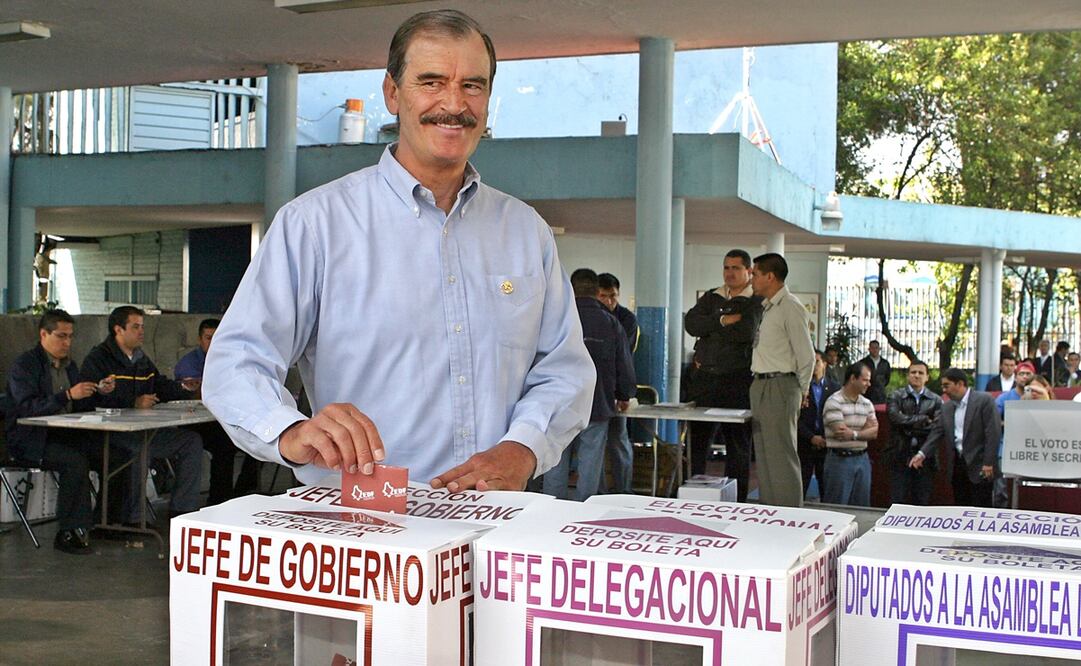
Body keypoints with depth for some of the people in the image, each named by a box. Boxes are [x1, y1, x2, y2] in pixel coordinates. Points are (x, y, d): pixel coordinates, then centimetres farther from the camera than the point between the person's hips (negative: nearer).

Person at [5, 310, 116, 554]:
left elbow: (80, 407, 19)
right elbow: (27, 408, -19)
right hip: (30, 440, -7)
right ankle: (69, 532, -24)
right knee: (76, 460, -33)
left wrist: (97, 392, 0)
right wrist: (68, 395, -26)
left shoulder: (69, 365, 18)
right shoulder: (24, 364, -6)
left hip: (65, 435, 7)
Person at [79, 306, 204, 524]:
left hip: (144, 427, 8)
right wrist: (133, 404, -23)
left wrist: (183, 388, 4)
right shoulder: (97, 360, -6)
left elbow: (161, 386, 25)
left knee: (192, 441, 0)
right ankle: (131, 519, -23)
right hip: (113, 431, -8)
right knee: (140, 447, -36)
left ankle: (181, 510, 2)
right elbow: (94, 400, -19)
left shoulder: (142, 360, 22)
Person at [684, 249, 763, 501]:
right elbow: (691, 323, -1)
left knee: (738, 446, 2)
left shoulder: (757, 302, 1)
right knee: (697, 441, 3)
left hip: (737, 379, -4)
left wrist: (709, 329, -5)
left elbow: (746, 331, -17)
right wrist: (723, 321, -14)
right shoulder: (711, 297, 16)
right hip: (705, 379, 5)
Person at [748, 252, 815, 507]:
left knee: (781, 454, -8)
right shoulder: (766, 307, 16)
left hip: (780, 386, -9)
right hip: (760, 386, 9)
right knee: (763, 454, 11)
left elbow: (806, 355, -12)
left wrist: (801, 389, -2)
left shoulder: (790, 307, -11)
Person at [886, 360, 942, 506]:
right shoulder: (896, 397, 5)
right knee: (897, 502, -1)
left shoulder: (936, 400, 7)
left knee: (922, 503, 5)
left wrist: (910, 429, -10)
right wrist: (924, 419, -12)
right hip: (900, 456, -1)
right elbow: (895, 417, -13)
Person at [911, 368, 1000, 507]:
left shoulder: (984, 400, -7)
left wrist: (988, 463, -15)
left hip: (978, 465, -6)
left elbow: (993, 432, -11)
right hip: (957, 465, 6)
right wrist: (922, 454, -6)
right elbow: (937, 432, 9)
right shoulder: (947, 407, 13)